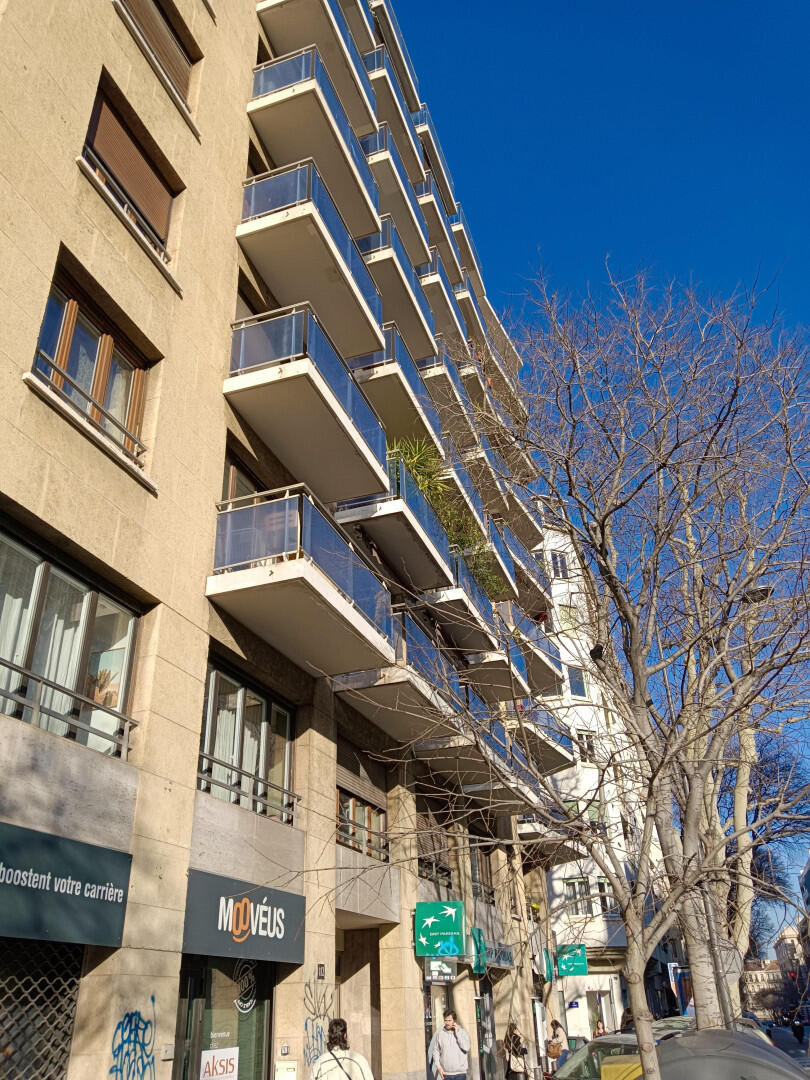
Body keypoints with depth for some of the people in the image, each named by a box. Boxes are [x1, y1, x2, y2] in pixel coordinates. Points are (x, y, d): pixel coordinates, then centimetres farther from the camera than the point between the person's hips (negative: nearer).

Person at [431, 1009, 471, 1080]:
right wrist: (438, 1066, -7)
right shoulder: (440, 1033, 0)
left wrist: (457, 1033, -15)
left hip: (460, 1072, -1)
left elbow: (466, 1047, -15)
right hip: (445, 1073, 1)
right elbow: (436, 1051, 3)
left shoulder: (462, 1032, -3)